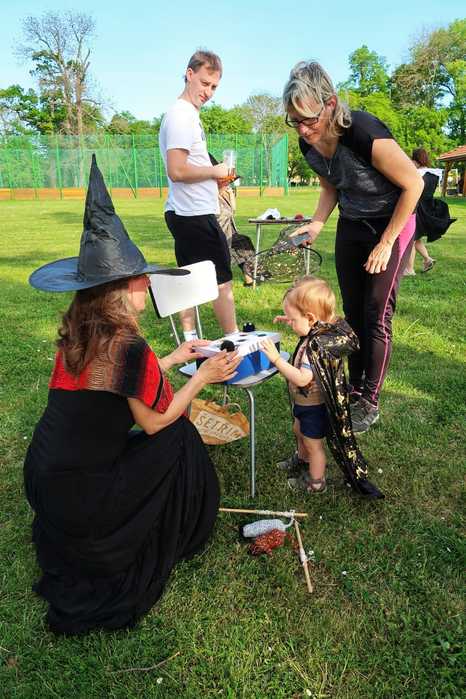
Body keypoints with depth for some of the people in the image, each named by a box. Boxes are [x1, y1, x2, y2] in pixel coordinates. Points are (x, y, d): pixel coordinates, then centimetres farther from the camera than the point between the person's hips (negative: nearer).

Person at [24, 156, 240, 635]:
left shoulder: (76, 333, -1)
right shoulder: (129, 348, -26)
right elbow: (154, 421, -13)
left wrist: (171, 360, 18)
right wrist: (203, 377, -2)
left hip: (42, 477, 7)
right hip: (77, 494, -7)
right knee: (176, 440, 6)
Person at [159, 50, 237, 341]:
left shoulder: (187, 114, 17)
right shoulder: (182, 116, -14)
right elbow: (177, 170, -23)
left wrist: (214, 178, 9)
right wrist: (214, 171, -11)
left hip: (184, 214, 10)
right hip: (196, 215, -10)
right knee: (222, 278, 0)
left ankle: (190, 340, 22)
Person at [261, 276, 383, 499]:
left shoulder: (316, 346, -37)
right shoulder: (321, 331, -9)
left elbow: (301, 379, -42)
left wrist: (277, 358, -41)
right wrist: (294, 322, 4)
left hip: (314, 407, -10)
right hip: (304, 403, 10)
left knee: (313, 445, 13)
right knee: (299, 431, 32)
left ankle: (316, 483, 35)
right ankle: (302, 459, 59)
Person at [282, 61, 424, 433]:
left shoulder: (364, 132, -30)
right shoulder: (309, 144, -9)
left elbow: (413, 184, -19)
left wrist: (386, 243, -16)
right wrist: (316, 225, -9)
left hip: (392, 224, -6)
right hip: (351, 226, 6)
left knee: (376, 315, -5)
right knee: (352, 312, 8)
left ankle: (370, 404, 9)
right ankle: (354, 390, 22)